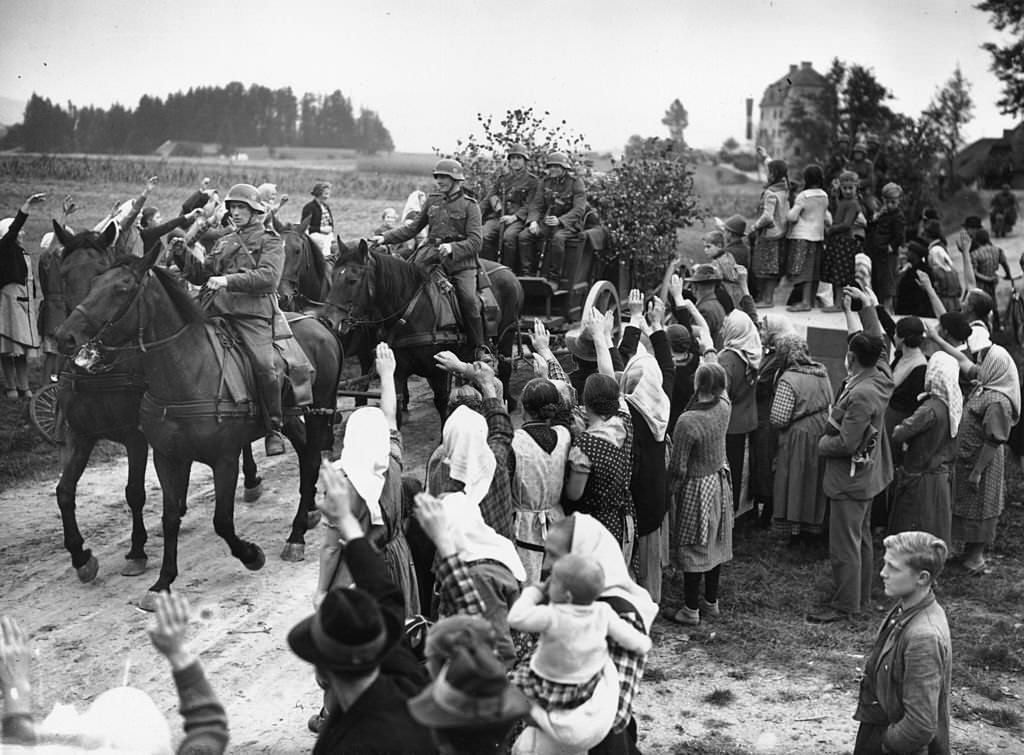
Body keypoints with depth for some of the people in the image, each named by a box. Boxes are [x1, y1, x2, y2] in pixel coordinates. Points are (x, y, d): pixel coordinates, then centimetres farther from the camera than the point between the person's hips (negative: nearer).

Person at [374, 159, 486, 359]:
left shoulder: (469, 206, 2)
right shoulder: (432, 200, 17)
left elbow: (475, 242, -6)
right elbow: (414, 228, 23)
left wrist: (453, 248, -25)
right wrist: (385, 238, 13)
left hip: (461, 256, -4)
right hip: (432, 253, 4)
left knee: (468, 298, -23)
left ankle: (479, 350, -11)